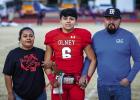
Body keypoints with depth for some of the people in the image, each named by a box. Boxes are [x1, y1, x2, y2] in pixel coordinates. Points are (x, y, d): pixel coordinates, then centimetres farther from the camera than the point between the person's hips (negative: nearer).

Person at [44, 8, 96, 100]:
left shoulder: (82, 35, 0)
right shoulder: (52, 36, 3)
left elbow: (93, 60, 4)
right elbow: (47, 63, 7)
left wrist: (87, 77, -5)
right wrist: (51, 79, -5)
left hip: (77, 82, -1)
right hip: (58, 82, 1)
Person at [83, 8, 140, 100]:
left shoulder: (128, 36, -3)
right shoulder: (97, 36, 6)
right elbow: (90, 58, 10)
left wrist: (129, 78, -9)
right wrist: (84, 75, -3)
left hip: (122, 86, -3)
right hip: (102, 86, 3)